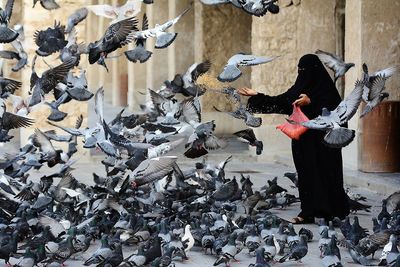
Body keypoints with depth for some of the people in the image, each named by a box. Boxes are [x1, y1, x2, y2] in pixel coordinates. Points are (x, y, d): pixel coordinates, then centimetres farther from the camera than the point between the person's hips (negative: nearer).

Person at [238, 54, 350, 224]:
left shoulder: (325, 86, -8)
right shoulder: (300, 87, 14)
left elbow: (333, 105, -22)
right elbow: (279, 102, 16)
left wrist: (311, 101, -31)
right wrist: (256, 96, 13)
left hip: (321, 139, -7)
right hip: (302, 138, 7)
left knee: (322, 173, -6)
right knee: (305, 173, 5)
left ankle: (330, 212, 0)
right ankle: (308, 212, 7)